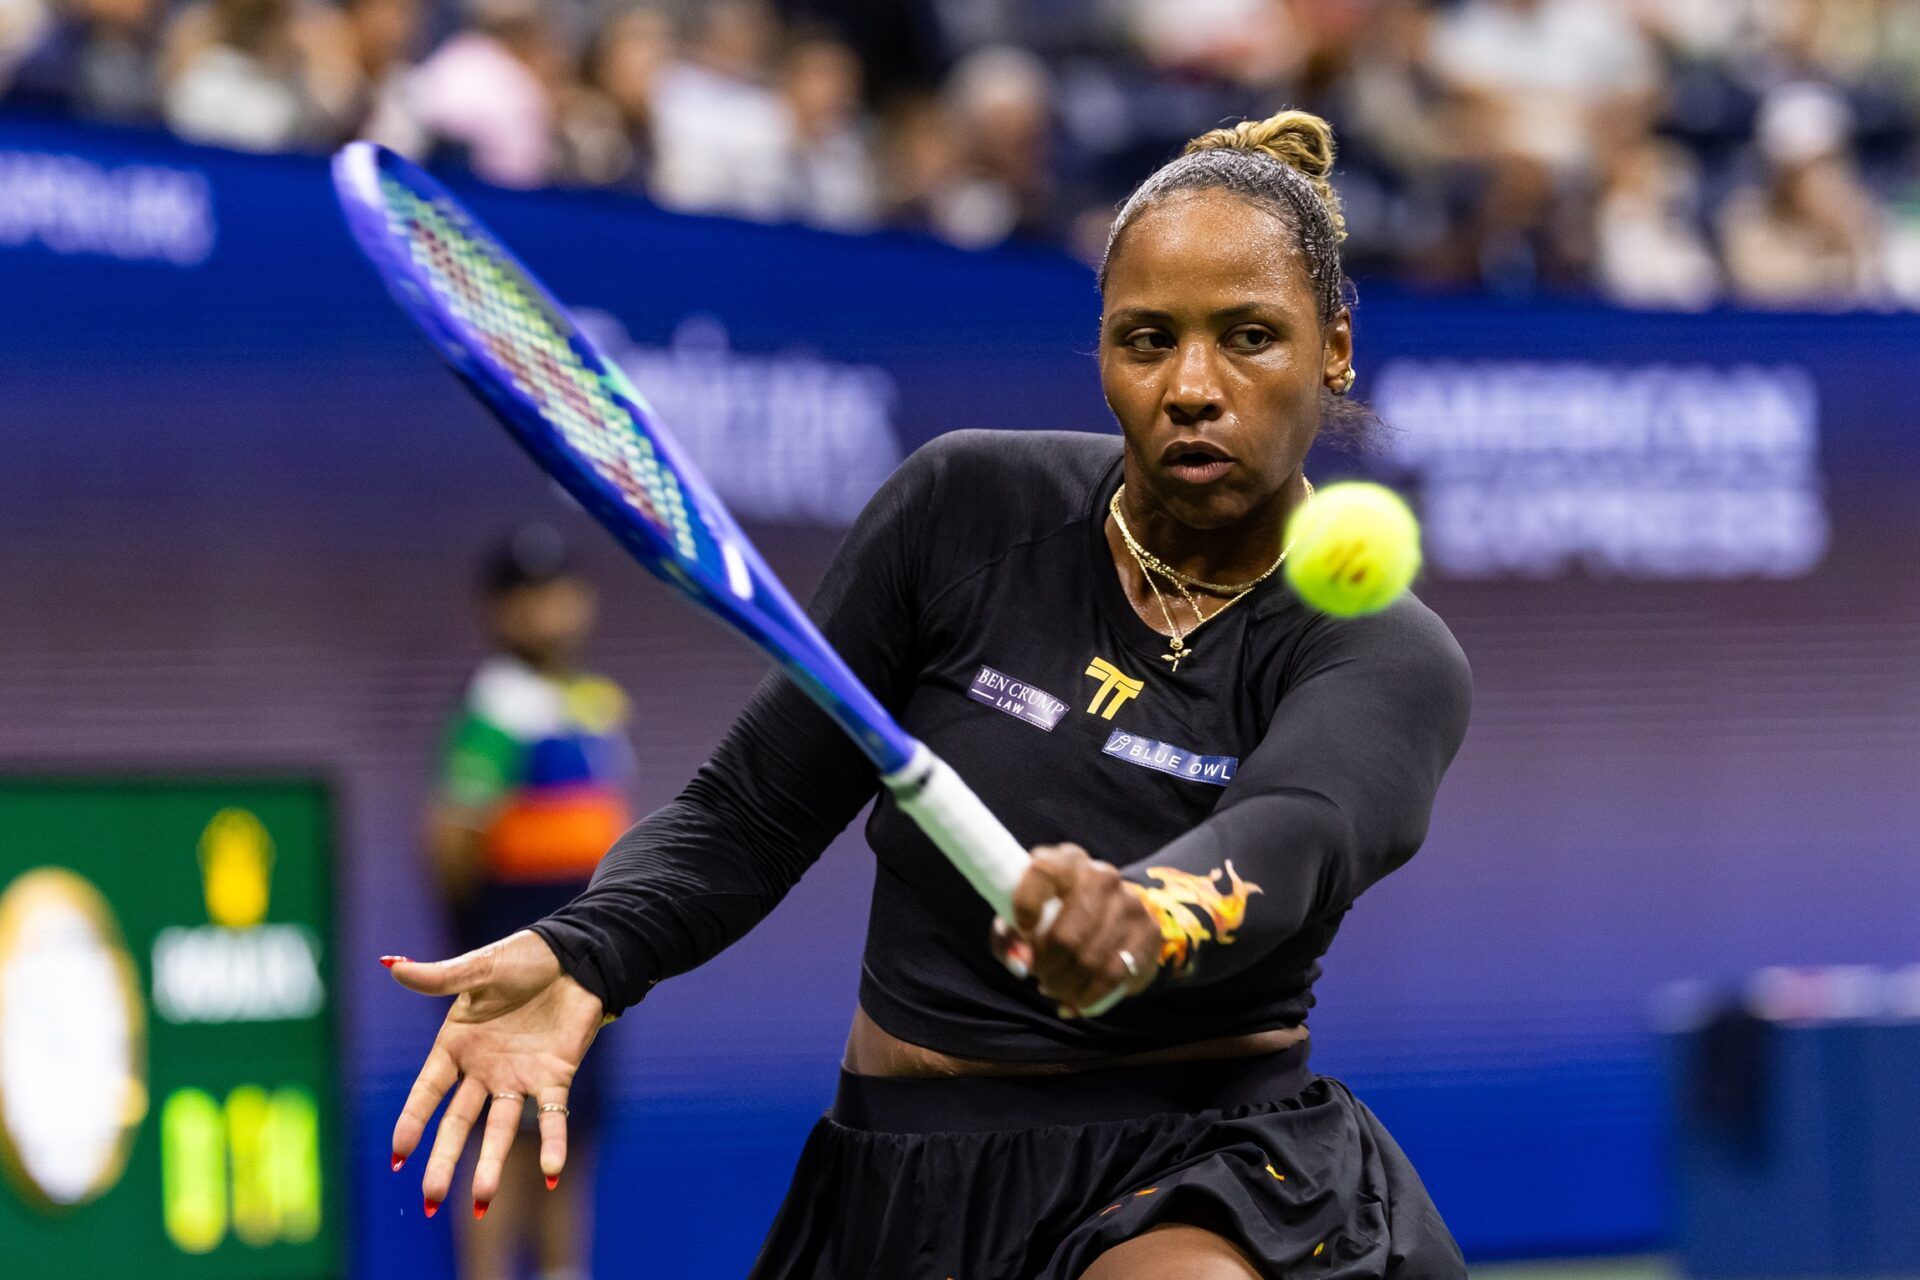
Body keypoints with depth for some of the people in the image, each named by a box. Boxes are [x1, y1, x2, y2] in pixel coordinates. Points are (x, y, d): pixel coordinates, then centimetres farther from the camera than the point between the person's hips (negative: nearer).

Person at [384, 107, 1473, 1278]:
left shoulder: (1390, 662, -8)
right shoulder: (968, 511, 1)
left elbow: (1278, 847, -30)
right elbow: (752, 809, 3)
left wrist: (1143, 921, -54)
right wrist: (584, 957, -18)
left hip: (1196, 1184, -4)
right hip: (905, 1182, 4)